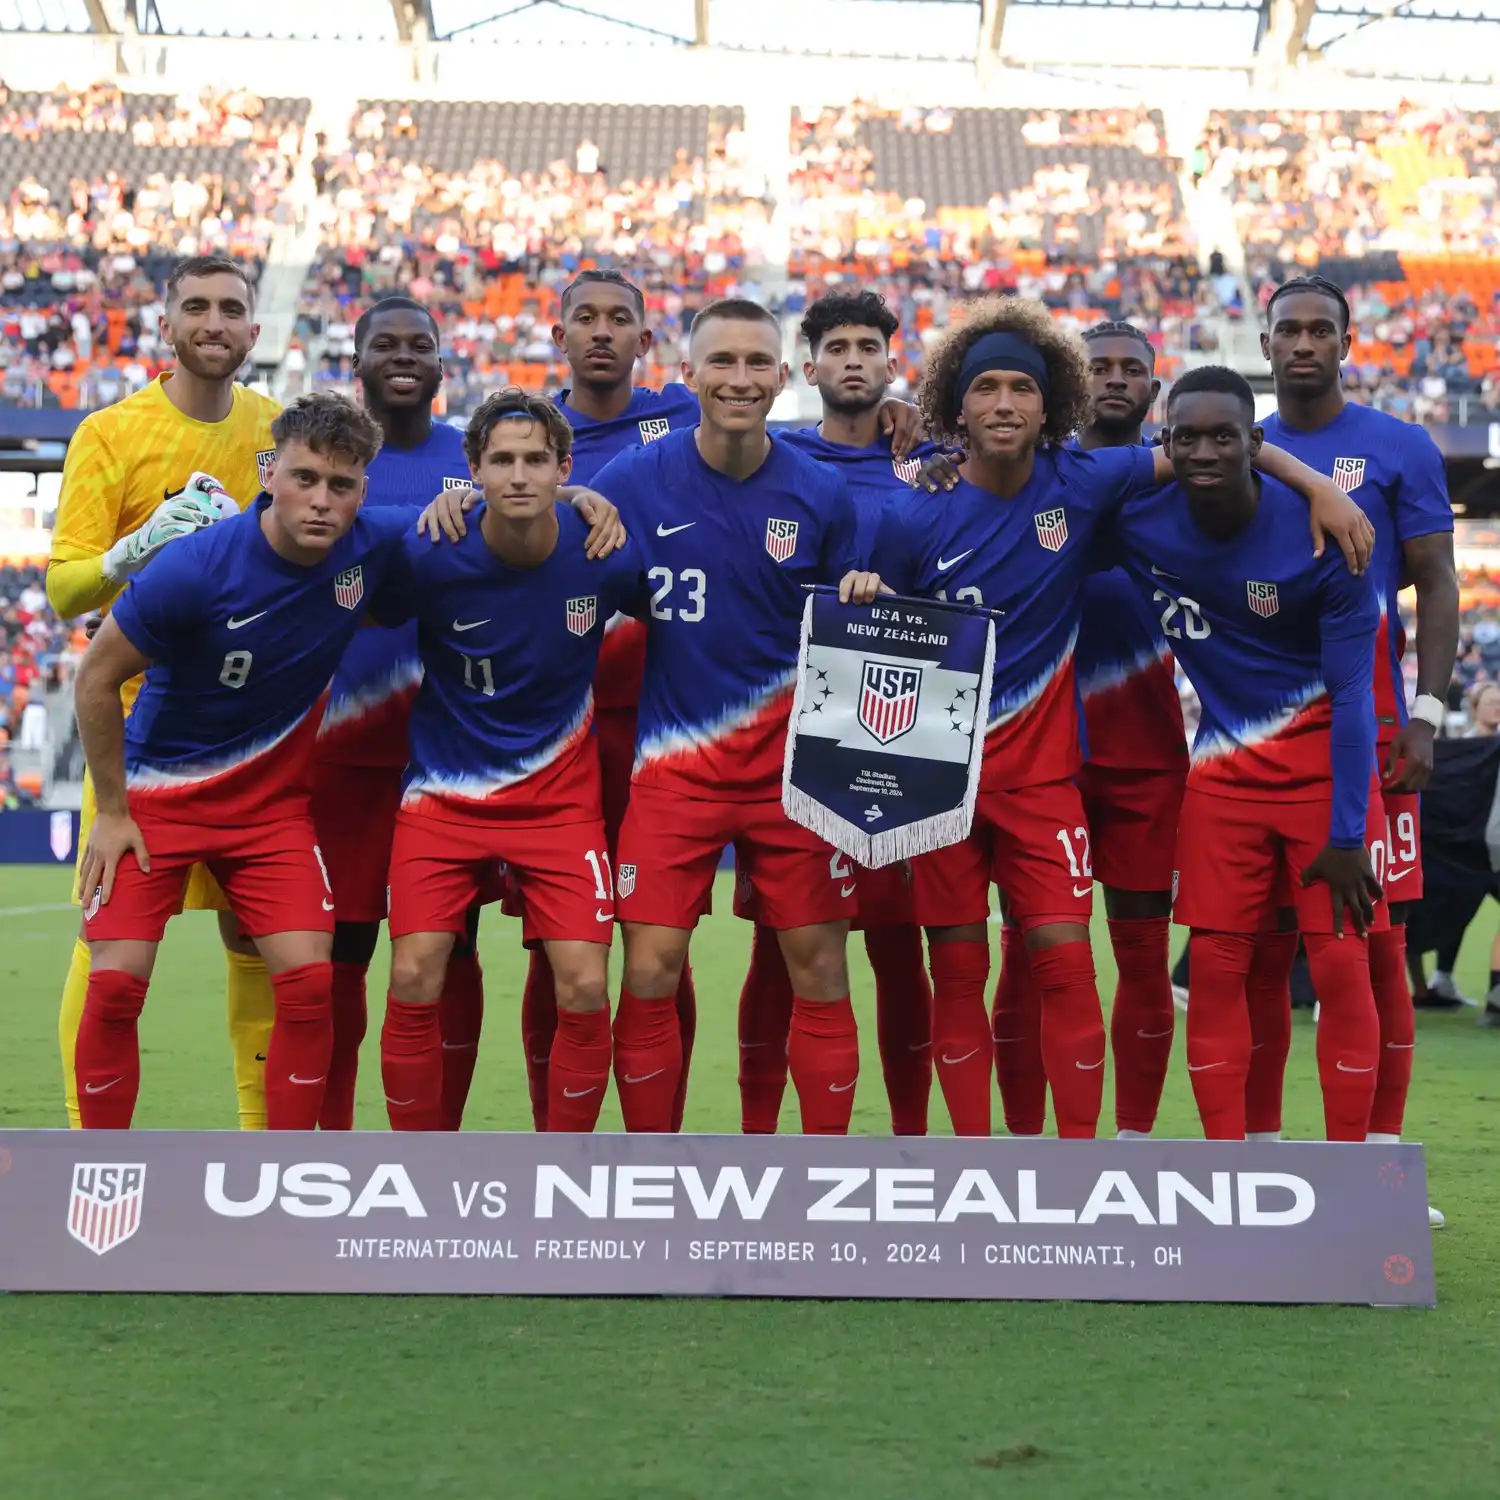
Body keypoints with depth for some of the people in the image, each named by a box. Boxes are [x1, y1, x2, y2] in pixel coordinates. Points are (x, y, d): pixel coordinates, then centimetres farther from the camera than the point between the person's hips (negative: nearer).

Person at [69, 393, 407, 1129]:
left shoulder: (372, 545, -13)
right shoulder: (194, 566, -23)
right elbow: (97, 679, -11)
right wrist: (112, 812, -8)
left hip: (273, 801, 3)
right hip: (157, 791, -3)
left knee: (309, 981, -10)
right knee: (115, 985, -12)